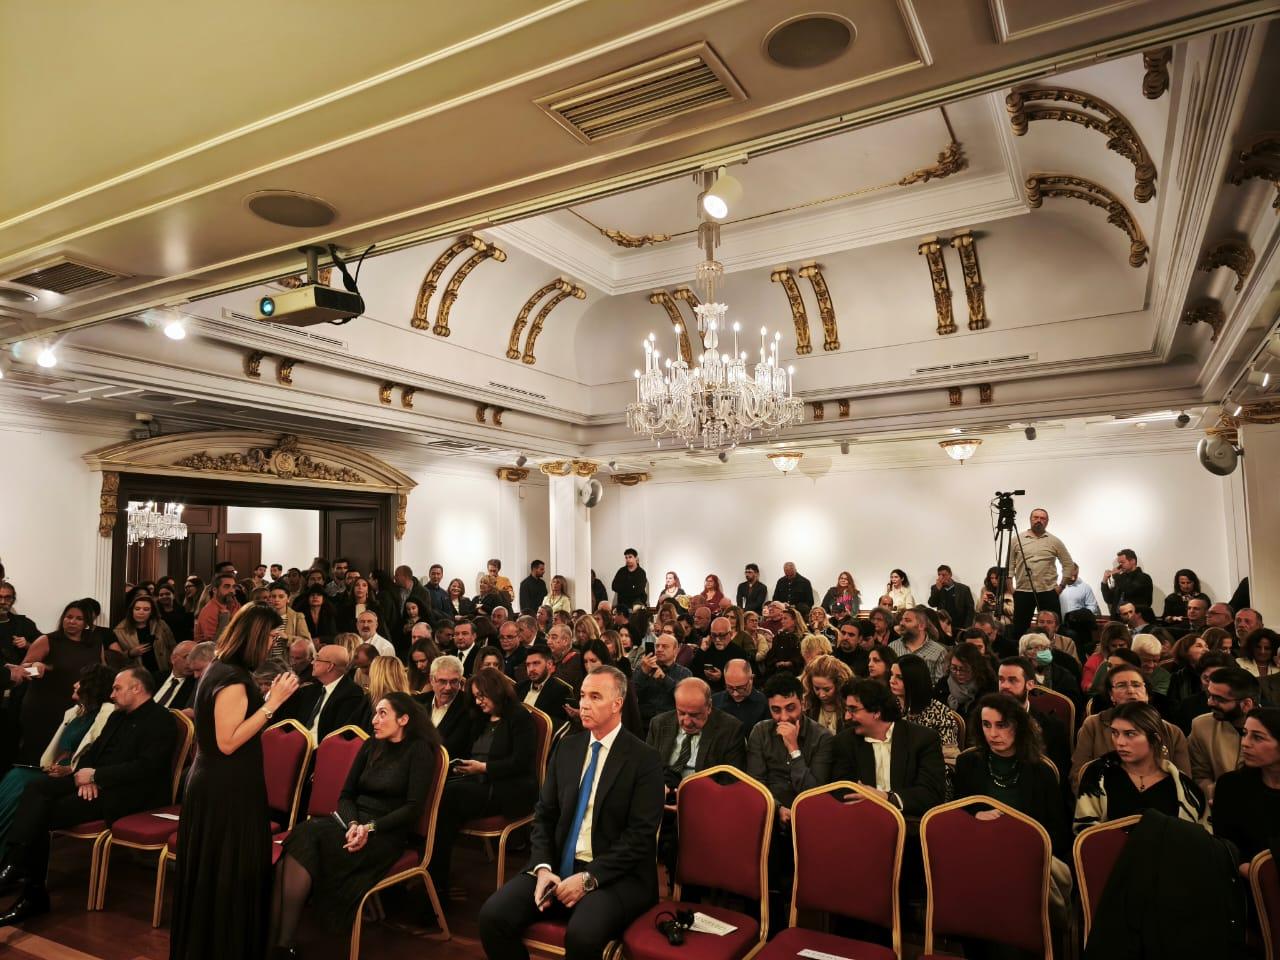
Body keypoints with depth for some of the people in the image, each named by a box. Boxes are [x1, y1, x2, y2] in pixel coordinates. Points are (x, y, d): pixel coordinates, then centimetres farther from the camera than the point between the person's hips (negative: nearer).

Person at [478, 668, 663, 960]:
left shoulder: (645, 758, -8)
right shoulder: (567, 747, 9)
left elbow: (640, 835, -12)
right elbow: (544, 814, 9)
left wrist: (589, 878, -18)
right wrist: (542, 867, -7)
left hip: (615, 875, -5)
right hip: (558, 866, 5)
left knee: (582, 935, -32)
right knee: (492, 915, -15)